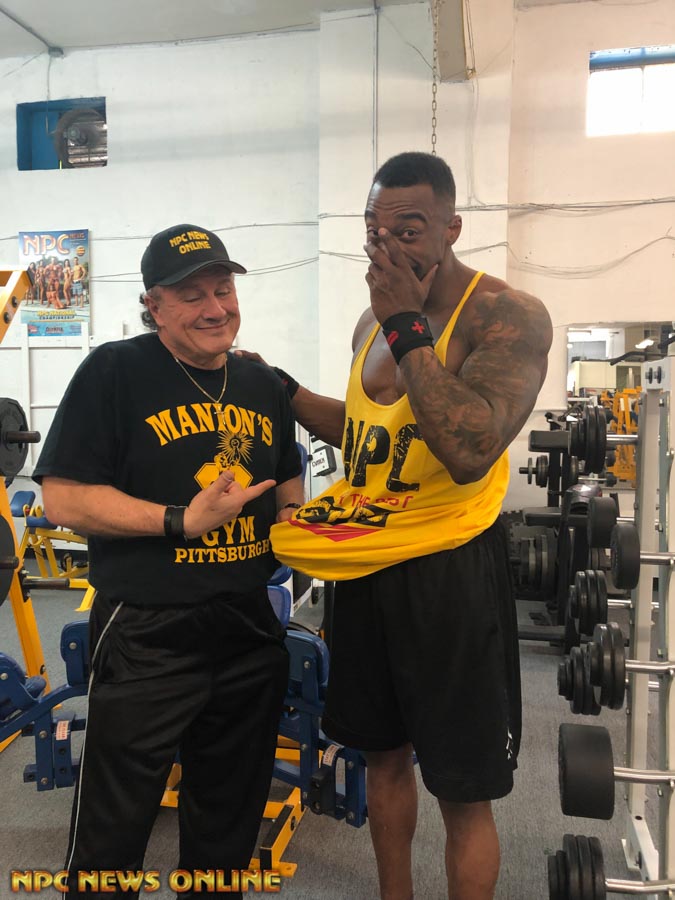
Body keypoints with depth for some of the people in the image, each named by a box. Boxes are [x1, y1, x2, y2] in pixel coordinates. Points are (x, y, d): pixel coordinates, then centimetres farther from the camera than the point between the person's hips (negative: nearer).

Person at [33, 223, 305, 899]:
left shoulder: (262, 385, 9)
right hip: (147, 636, -5)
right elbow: (63, 497, -14)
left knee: (229, 826, 23)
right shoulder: (114, 373, -9)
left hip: (250, 632, 6)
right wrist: (183, 521, -21)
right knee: (113, 829, 12)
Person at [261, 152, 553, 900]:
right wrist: (281, 389, 11)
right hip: (365, 566, 7)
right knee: (383, 754, 23)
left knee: (463, 790, 8)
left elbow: (471, 450, -30)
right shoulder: (374, 320, 8)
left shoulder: (508, 316, -15)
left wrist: (408, 326, -24)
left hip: (449, 570, -7)